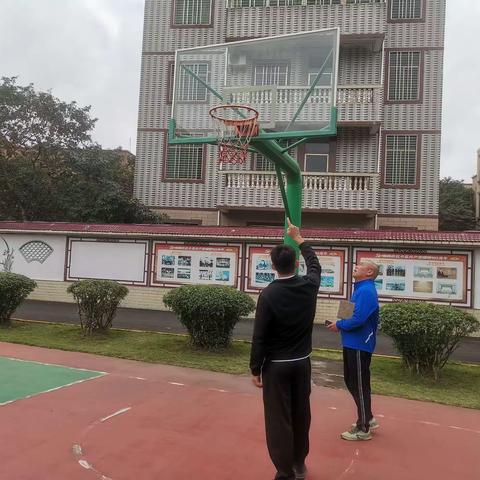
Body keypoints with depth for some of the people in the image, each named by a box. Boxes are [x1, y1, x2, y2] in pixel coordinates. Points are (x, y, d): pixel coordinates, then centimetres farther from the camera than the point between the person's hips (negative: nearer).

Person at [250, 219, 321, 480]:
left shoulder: (268, 295, -17)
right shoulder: (309, 286, -5)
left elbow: (259, 337, -15)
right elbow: (315, 264, 20)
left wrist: (255, 369, -4)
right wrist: (298, 238, 29)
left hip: (276, 365, -5)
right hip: (302, 362, 5)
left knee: (278, 419, 4)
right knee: (301, 414, 19)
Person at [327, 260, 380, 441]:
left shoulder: (366, 291, -19)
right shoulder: (361, 289, 13)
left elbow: (358, 319, -26)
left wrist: (339, 325, -12)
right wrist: (340, 323, 5)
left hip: (359, 346, -10)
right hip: (353, 344, 10)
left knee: (359, 386, 1)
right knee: (352, 383, 19)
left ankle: (363, 429, 14)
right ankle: (368, 418, 32)